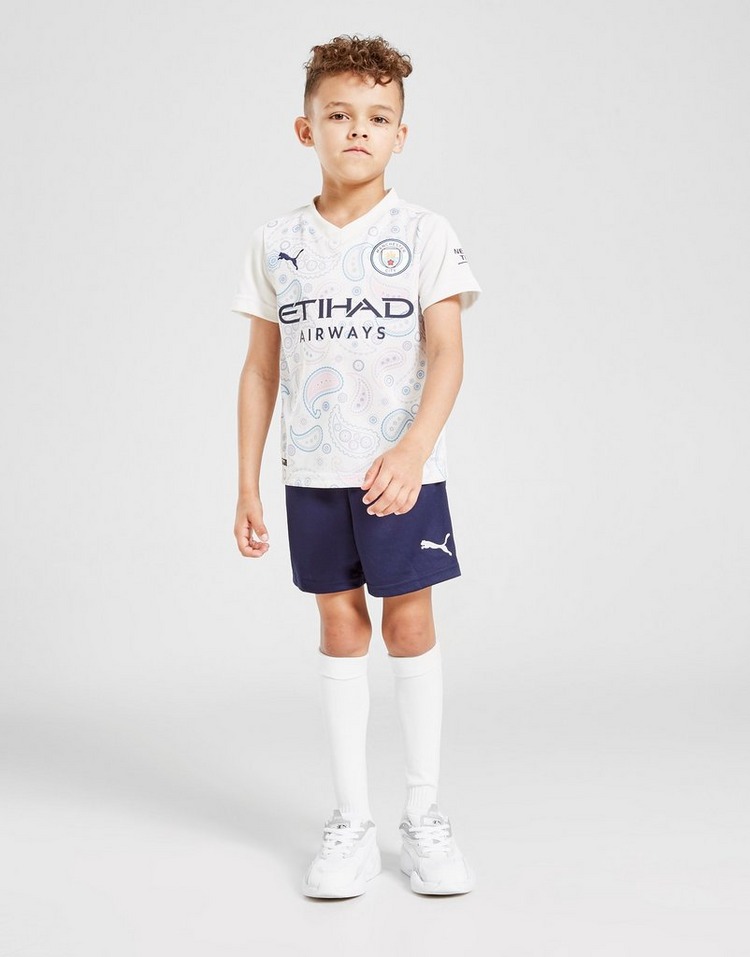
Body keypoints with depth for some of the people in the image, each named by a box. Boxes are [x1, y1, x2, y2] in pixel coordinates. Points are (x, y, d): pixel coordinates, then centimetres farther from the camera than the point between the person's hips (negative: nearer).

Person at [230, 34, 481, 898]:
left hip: (403, 471, -2)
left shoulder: (424, 235, -2)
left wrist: (412, 451, -25)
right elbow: (261, 368, 8)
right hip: (313, 473, 2)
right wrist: (247, 483, 5)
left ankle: (425, 816, 17)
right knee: (340, 628, 8)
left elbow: (447, 353, -10)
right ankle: (350, 821, 17)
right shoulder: (276, 244, 5)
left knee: (410, 625, 2)